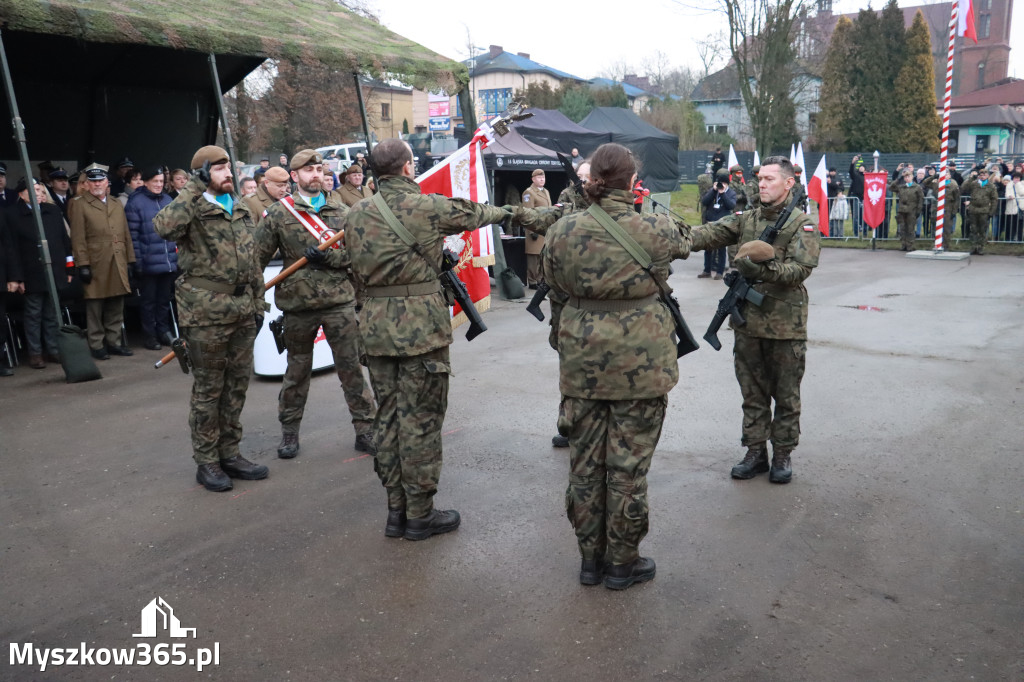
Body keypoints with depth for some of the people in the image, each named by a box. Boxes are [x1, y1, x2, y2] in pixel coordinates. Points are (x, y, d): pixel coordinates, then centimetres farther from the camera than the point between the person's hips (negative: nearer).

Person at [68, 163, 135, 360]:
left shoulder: (117, 205, 19)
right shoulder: (79, 205, 2)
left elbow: (126, 235, 17)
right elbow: (78, 237, -5)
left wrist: (130, 261, 10)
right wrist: (83, 264, -12)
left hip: (118, 266, 5)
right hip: (95, 266, -5)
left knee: (116, 309, 9)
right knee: (95, 309, 0)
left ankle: (114, 342, 17)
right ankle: (97, 346, 8)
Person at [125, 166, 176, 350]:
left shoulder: (168, 201, 8)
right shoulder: (135, 203, -6)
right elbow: (132, 235, -8)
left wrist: (177, 253, 10)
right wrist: (137, 262, -11)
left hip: (169, 262, 4)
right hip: (148, 264, -4)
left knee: (164, 299, 14)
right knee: (148, 300, 6)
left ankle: (163, 330, 26)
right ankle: (149, 336, 14)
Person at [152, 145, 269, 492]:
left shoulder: (241, 210, 15)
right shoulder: (193, 210, -7)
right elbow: (163, 225, -31)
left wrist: (258, 302, 15)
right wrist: (195, 188, -23)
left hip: (242, 310, 7)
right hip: (206, 312, -7)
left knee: (238, 383, 13)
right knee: (208, 388, 2)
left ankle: (229, 452, 26)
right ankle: (206, 461, 14)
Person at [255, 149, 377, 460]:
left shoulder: (341, 210, 8)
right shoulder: (278, 213, 2)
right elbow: (258, 256, 4)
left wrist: (329, 257, -13)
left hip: (340, 301, 1)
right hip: (298, 303, -1)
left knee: (351, 367, 3)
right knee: (297, 370, 12)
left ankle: (365, 430, 13)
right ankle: (289, 431, 27)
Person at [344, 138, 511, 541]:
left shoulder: (356, 214, 9)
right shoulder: (426, 206, -8)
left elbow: (356, 267, 15)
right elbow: (470, 214, 9)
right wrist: (502, 211, 29)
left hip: (374, 323, 6)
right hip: (420, 323, -6)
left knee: (388, 417, 13)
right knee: (420, 420, 2)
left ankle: (396, 511, 21)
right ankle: (419, 515, 11)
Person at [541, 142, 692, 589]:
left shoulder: (563, 231, -5)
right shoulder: (655, 230, -9)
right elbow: (685, 241, 14)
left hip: (581, 361, 2)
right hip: (640, 363, -2)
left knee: (585, 463, 14)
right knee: (628, 465, 9)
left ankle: (590, 558, 28)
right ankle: (622, 564, 23)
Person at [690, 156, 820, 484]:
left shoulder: (802, 224, -4)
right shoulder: (745, 220, 8)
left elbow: (801, 268, -15)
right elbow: (711, 233, -7)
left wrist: (765, 269, -30)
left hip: (786, 326, -4)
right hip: (748, 323, 4)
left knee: (786, 395, 8)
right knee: (753, 393, 11)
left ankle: (782, 454, 21)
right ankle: (756, 452, 23)